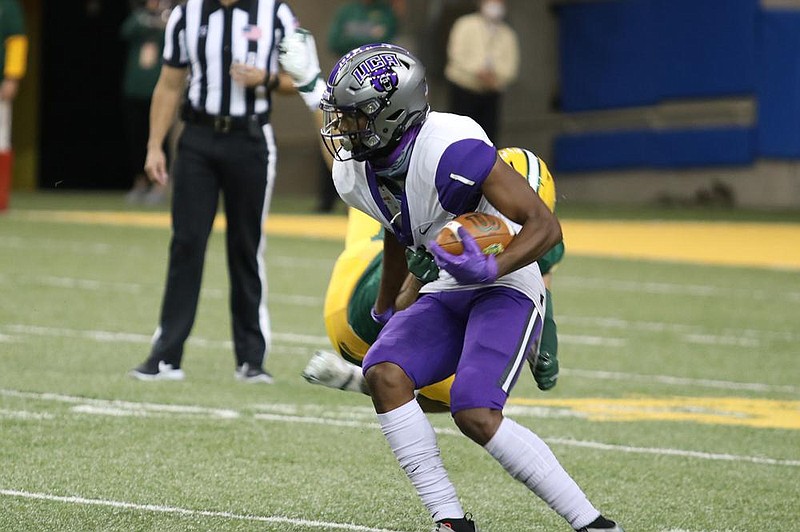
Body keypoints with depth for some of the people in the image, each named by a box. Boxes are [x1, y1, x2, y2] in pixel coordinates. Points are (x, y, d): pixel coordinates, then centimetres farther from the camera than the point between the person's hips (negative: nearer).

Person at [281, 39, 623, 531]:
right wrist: (384, 310, 35)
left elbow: (546, 226, -24)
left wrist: (490, 269, -39)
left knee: (475, 414, -25)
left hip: (505, 290, -7)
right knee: (384, 375, -18)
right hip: (445, 294, 7)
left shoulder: (452, 152, -28)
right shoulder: (353, 175, -2)